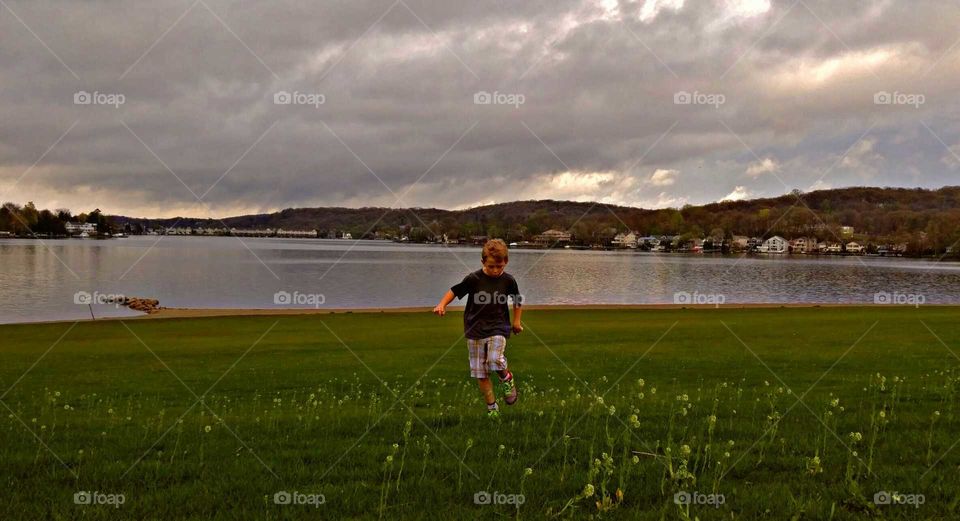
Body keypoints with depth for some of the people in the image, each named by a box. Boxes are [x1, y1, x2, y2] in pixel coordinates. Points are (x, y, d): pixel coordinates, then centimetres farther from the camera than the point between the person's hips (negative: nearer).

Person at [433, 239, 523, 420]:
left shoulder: (508, 280, -3)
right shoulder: (473, 279, -9)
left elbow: (517, 300, 14)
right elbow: (455, 291, -1)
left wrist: (516, 321, 17)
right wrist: (442, 305, -16)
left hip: (498, 328, -1)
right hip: (475, 329, 1)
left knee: (495, 360, -27)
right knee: (480, 373, 3)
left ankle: (507, 379, 6)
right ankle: (492, 407, 16)